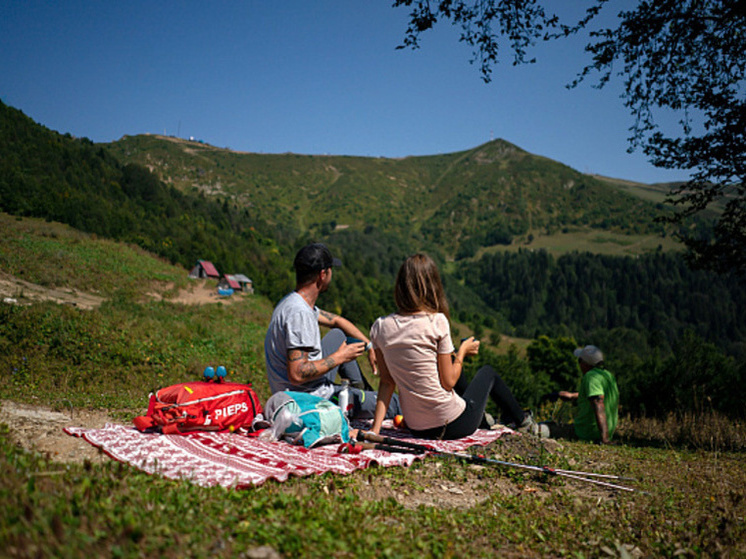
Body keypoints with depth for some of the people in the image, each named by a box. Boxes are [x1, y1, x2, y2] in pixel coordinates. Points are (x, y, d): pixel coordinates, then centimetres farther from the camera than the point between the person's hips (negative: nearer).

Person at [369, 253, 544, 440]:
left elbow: (386, 382, -4)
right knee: (488, 372, 25)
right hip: (452, 426, -5)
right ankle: (523, 421, 48)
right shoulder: (437, 322, -19)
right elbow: (449, 382, -13)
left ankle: (483, 417, 52)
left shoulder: (379, 327, -5)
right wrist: (462, 352, 3)